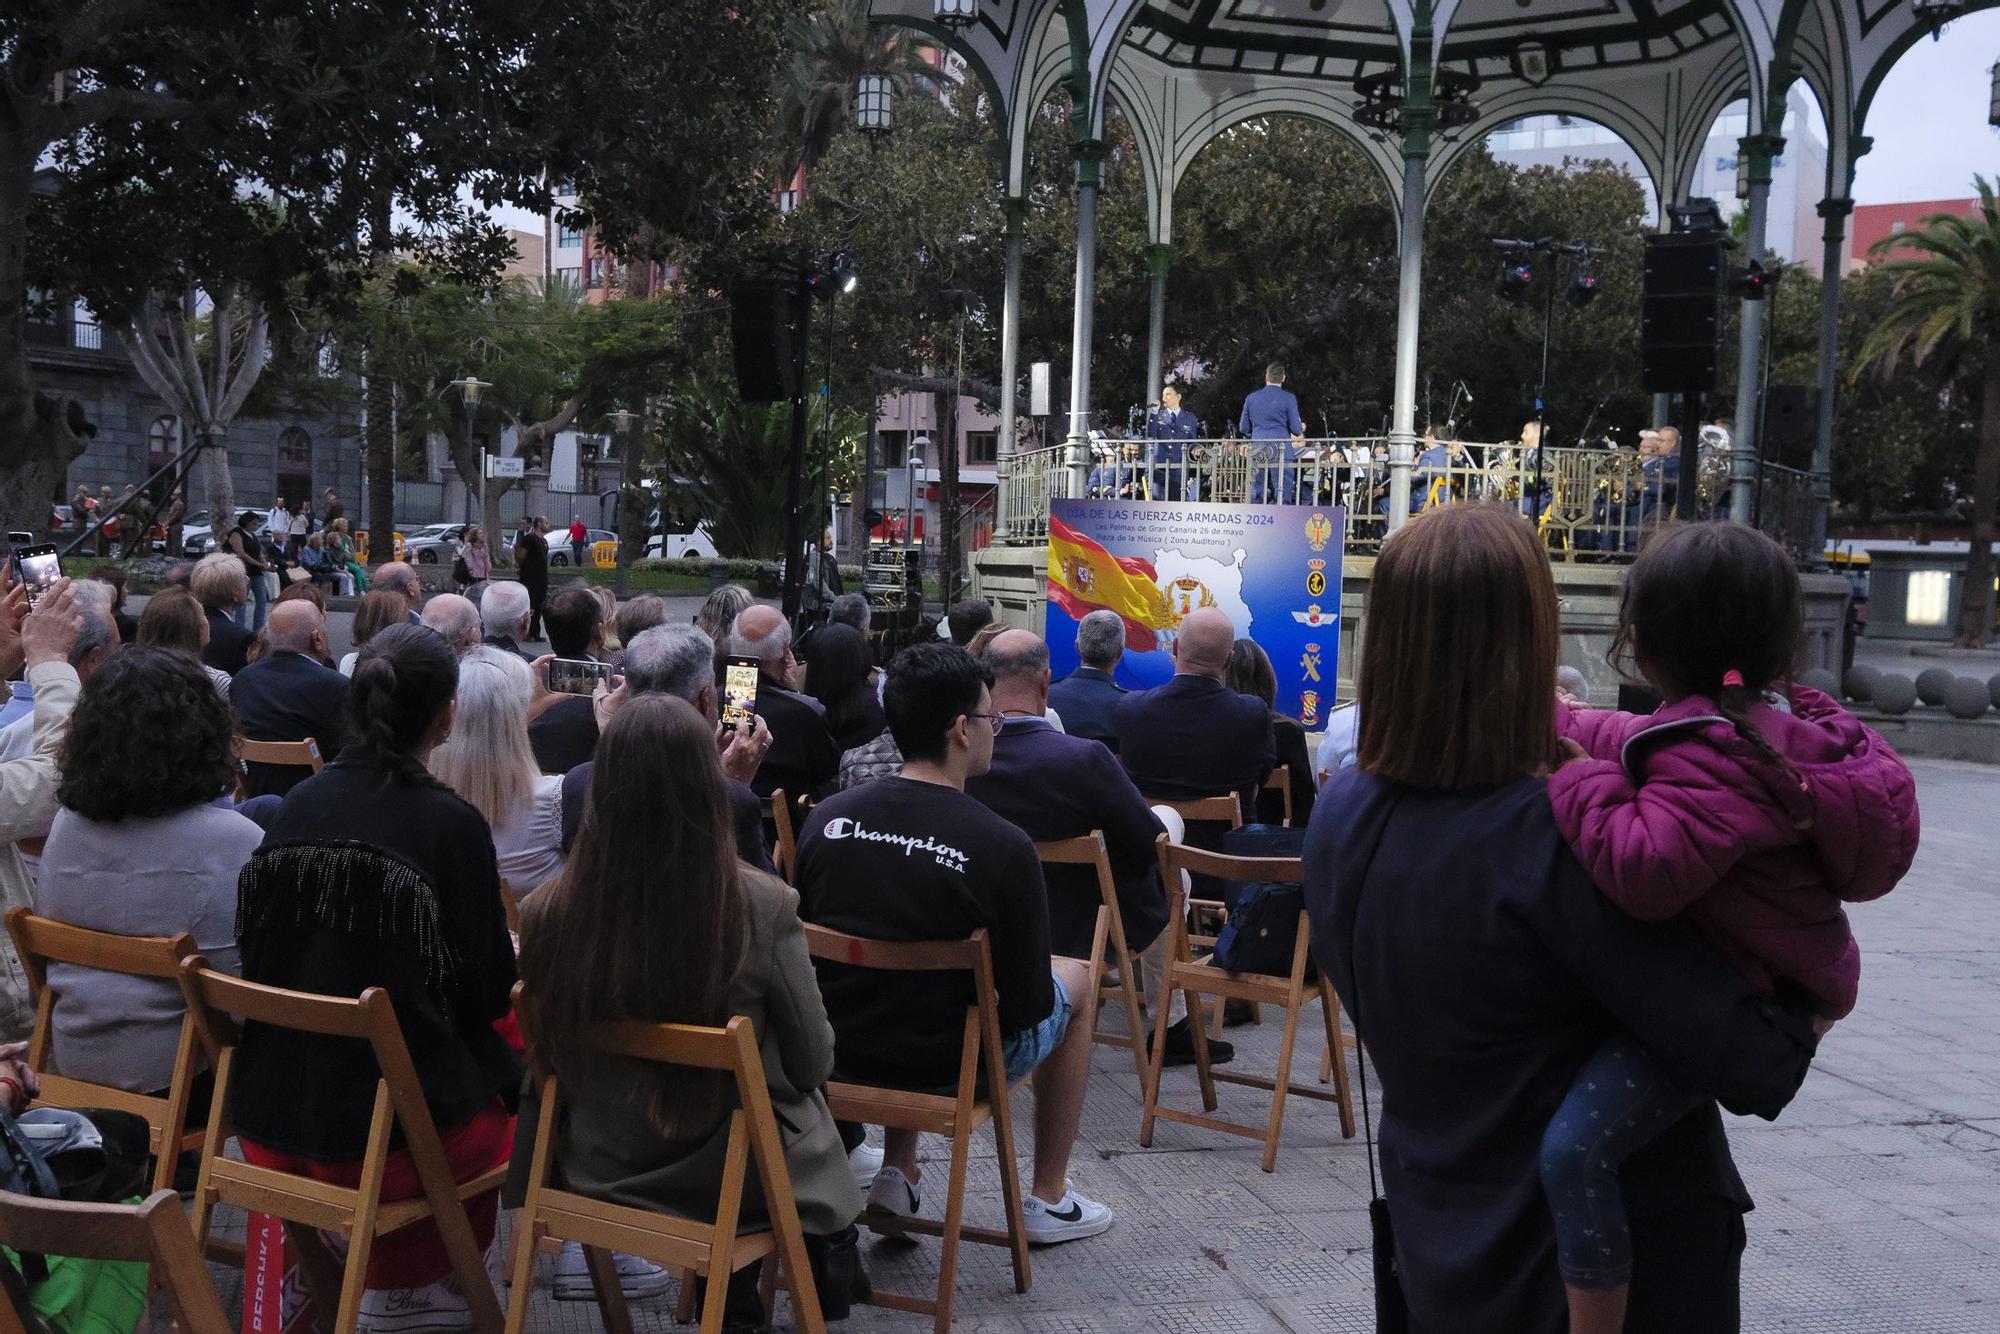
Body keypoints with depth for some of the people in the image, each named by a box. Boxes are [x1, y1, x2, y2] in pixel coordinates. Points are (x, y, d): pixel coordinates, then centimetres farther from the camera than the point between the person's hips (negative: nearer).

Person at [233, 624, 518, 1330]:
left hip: (269, 1117, 6)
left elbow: (263, 952, 13)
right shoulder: (451, 823, -14)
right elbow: (487, 993, -8)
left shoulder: (299, 804, 0)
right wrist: (509, 965, 15)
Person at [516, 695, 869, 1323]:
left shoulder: (548, 913, -19)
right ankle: (826, 1261, 46)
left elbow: (548, 1058, -1)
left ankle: (734, 1290, 38)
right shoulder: (763, 906, -26)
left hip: (603, 1172, 3)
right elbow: (814, 1063, -11)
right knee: (814, 1099, 30)